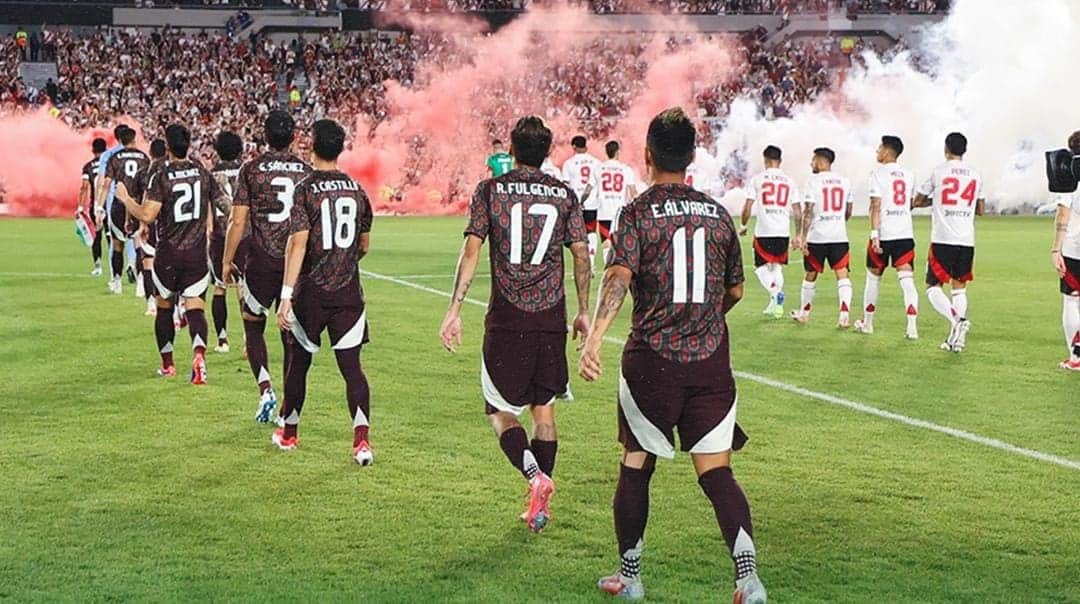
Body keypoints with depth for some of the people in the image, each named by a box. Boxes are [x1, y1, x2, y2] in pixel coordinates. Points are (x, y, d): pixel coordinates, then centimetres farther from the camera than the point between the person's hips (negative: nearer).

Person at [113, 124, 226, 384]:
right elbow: (224, 204, 8)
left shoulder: (160, 176, -10)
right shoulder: (202, 173, 2)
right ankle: (198, 354, -29)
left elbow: (147, 215, -18)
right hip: (197, 253, 2)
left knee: (164, 307, 16)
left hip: (168, 254, -2)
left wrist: (125, 198, -2)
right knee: (195, 308, -2)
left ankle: (167, 364, 25)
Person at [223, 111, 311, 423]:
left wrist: (227, 262, 5)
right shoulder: (306, 172, 4)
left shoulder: (251, 170, -3)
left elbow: (237, 222, -4)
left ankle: (265, 388, -5)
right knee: (291, 335, 10)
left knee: (253, 327, 14)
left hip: (262, 262, -2)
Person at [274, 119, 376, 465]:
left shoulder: (306, 189, -10)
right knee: (351, 365, 0)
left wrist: (287, 295, -19)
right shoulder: (357, 190, 6)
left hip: (311, 292, -3)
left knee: (299, 361, 15)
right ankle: (361, 438, -15)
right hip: (349, 292, 3)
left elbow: (298, 243, -17)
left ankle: (288, 433, 30)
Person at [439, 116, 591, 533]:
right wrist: (584, 311, 15)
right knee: (544, 408, 14)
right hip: (551, 318, 2)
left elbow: (471, 252, -7)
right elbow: (581, 256, 5)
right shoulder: (565, 195, 5)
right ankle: (540, 503, 12)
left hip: (507, 318, -2)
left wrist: (454, 310, -5)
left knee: (500, 410, 8)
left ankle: (535, 476, -15)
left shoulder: (490, 191, -1)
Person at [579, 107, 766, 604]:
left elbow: (619, 276, -21)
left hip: (652, 361, -3)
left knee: (636, 466, 13)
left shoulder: (638, 213, -5)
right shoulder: (718, 214, 8)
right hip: (711, 361, 3)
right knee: (716, 472, 2)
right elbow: (735, 290, 17)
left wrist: (594, 339, -32)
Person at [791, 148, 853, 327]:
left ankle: (804, 313, 28)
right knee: (842, 274, -2)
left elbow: (808, 211, -13)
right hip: (839, 236, 3)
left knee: (811, 274, 13)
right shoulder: (845, 182, 9)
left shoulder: (814, 181, -6)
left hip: (817, 237, -3)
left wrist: (803, 237, -13)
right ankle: (845, 314, -17)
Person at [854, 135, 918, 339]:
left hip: (884, 234, -4)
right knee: (907, 279, -3)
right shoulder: (908, 175, 10)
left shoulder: (878, 173, -6)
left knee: (873, 277, 13)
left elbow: (876, 206, -13)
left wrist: (874, 234, -16)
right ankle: (912, 326, -15)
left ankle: (867, 322, 25)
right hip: (906, 233, 4)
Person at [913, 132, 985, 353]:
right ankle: (955, 338, 6)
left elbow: (918, 201, 7)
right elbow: (981, 209, 17)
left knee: (933, 287, 1)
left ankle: (957, 320, -22)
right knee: (959, 288, 13)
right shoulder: (975, 175, 9)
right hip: (967, 241, 4)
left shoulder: (939, 172, -3)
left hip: (942, 239, -4)